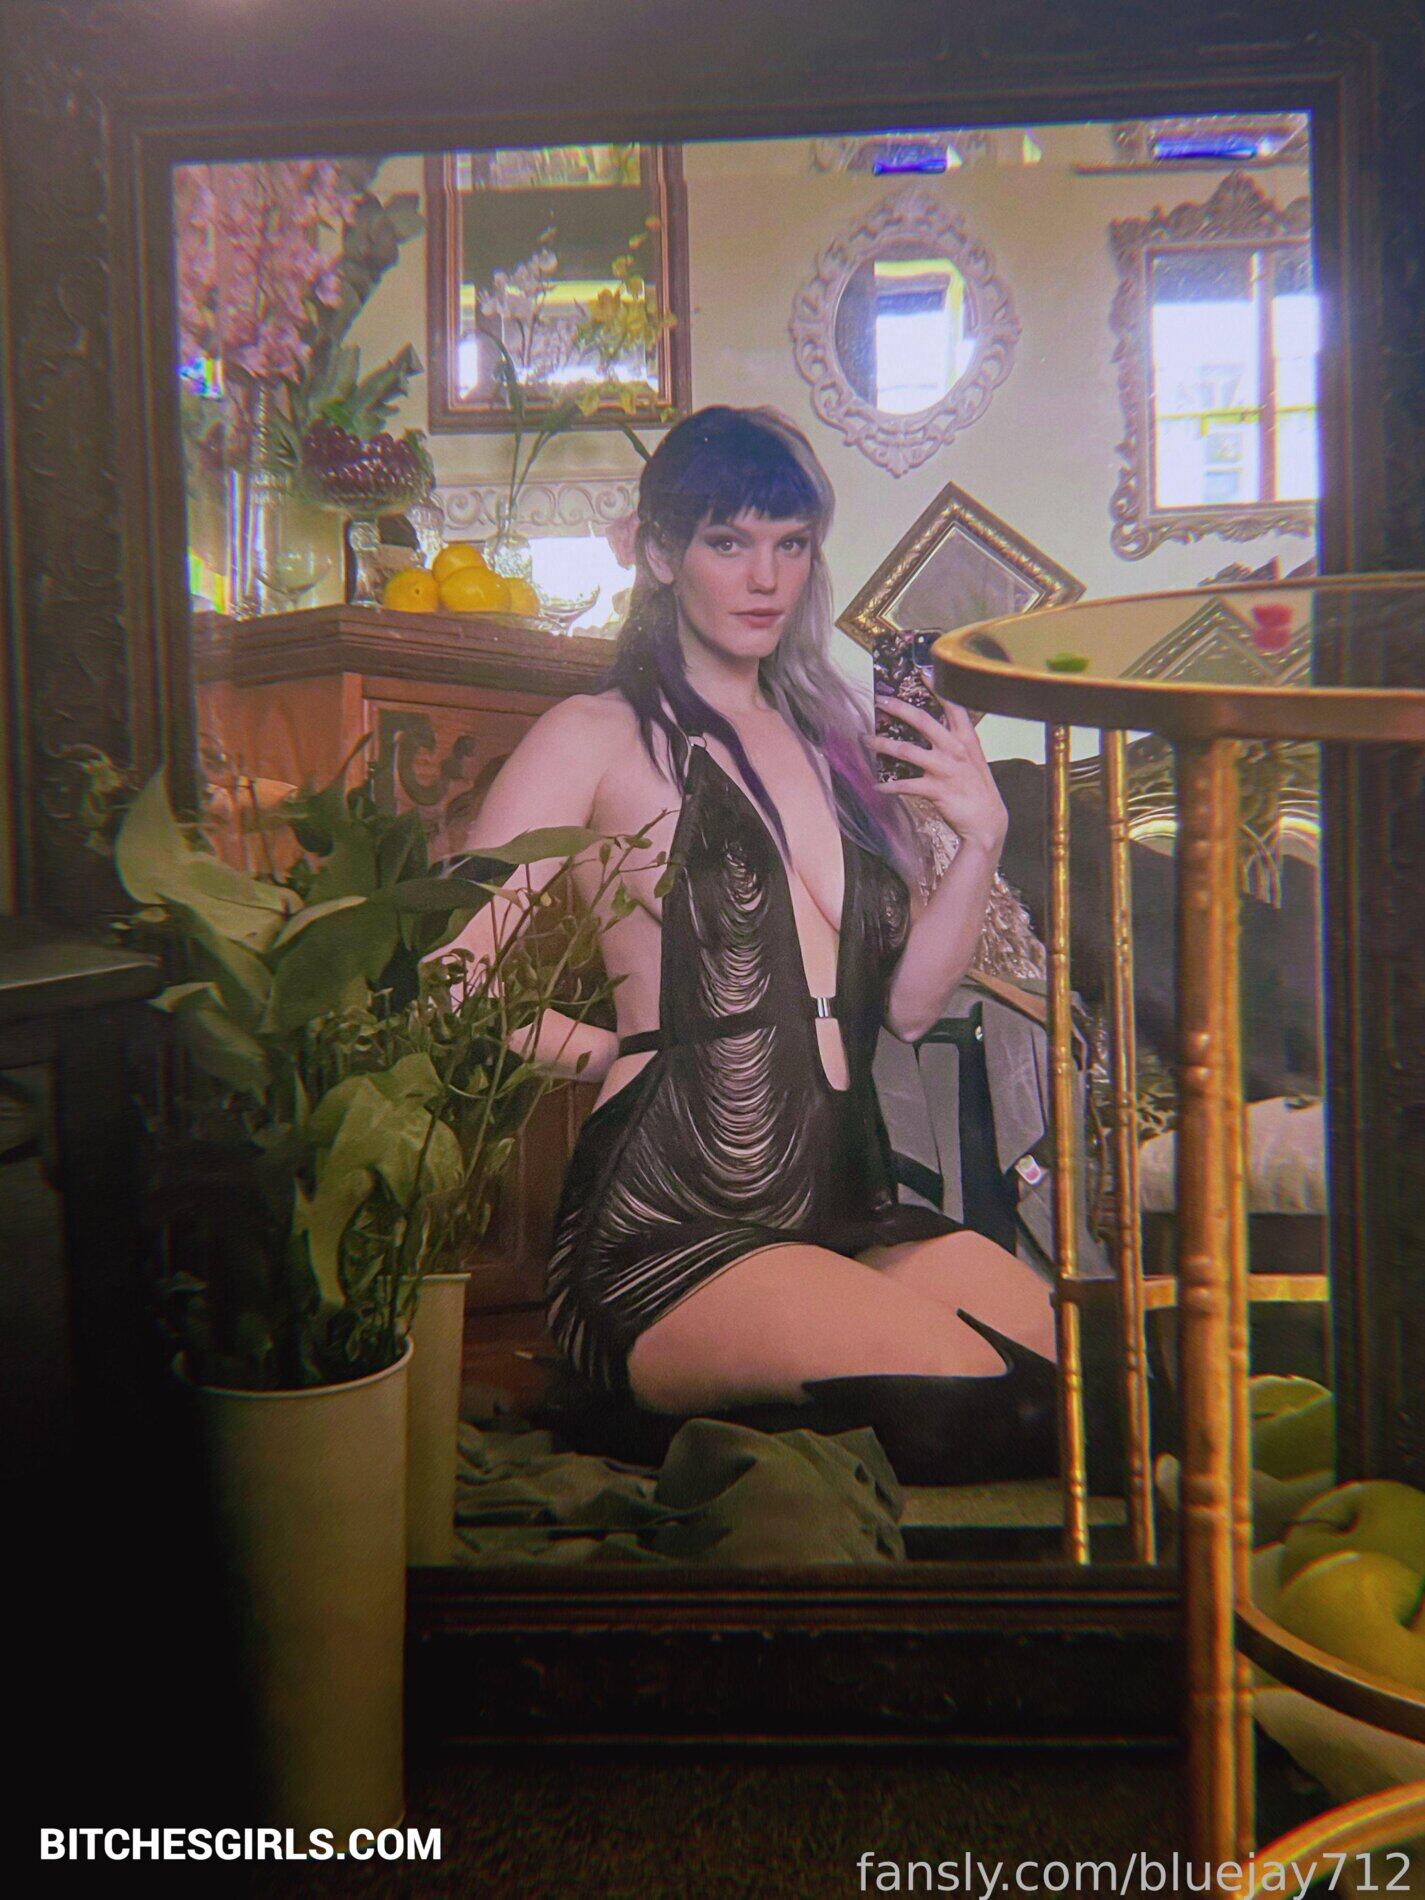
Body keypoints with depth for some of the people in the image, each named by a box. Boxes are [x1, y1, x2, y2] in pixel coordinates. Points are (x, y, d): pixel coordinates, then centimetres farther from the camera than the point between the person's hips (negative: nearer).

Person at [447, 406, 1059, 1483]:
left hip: (850, 1210, 6)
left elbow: (905, 1003, 17)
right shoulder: (600, 737, 2)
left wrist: (980, 837, 6)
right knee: (958, 1385, -29)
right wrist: (609, 1049, -1)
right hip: (666, 1241, -6)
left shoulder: (829, 737, 20)